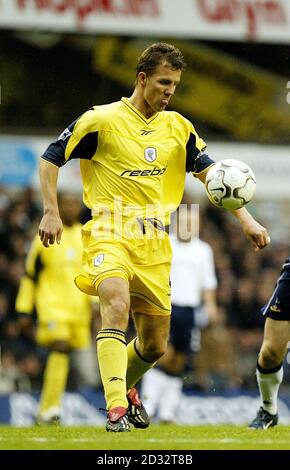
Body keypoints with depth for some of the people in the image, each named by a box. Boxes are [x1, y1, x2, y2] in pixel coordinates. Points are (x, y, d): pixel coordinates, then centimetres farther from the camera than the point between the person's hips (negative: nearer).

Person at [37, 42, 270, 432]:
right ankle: (116, 410, -37)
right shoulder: (102, 120, -2)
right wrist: (51, 212, -6)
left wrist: (246, 220, 1)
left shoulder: (179, 127, 10)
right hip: (110, 233, -5)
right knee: (117, 305, -32)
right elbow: (50, 158, 4)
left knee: (155, 345, 7)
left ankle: (125, 389, 40)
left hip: (155, 243, 5)